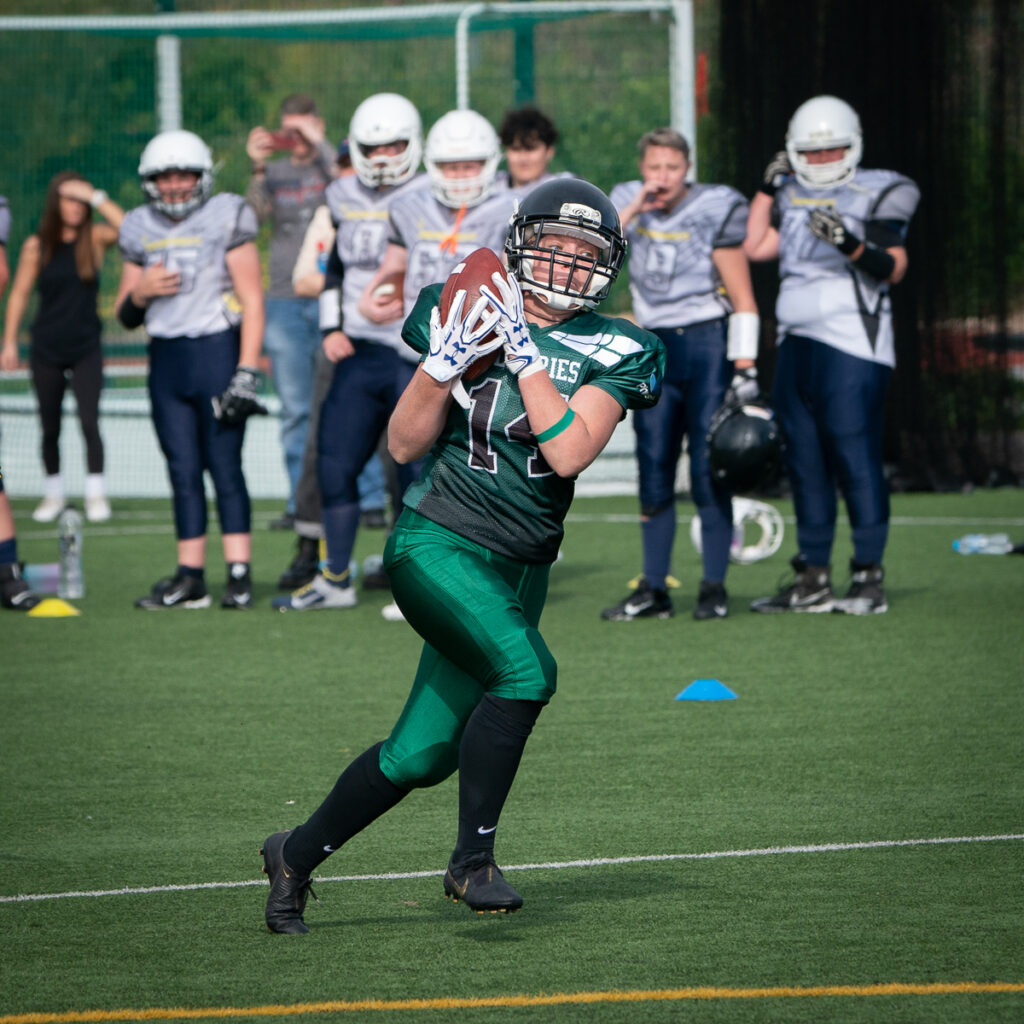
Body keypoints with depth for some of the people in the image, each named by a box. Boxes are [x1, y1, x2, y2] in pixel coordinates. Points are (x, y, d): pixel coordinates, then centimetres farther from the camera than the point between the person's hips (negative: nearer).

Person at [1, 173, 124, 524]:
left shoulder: (95, 239, -3)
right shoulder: (36, 247, -2)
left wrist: (96, 197, -23)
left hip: (86, 348, -1)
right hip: (46, 348, 1)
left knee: (89, 421, -11)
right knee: (49, 426, 7)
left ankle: (96, 494, -7)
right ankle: (53, 493, 19)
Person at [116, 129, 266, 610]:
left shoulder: (226, 219, -1)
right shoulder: (140, 231, 13)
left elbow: (252, 299, -5)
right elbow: (127, 316, 18)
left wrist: (247, 371, -13)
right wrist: (140, 291, -6)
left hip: (216, 351, -5)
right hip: (166, 358, 5)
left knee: (224, 466, -7)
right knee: (183, 470, 4)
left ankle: (239, 574, -5)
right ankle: (190, 578, 7)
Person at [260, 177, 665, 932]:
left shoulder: (612, 353, 0)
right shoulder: (467, 316, 1)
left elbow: (570, 453, -16)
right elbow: (404, 445, -1)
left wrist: (526, 354, -18)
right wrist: (446, 360, -16)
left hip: (519, 571, 3)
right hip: (438, 545, -3)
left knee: (421, 755, 6)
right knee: (525, 671, -29)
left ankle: (298, 855, 28)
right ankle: (473, 858, -16)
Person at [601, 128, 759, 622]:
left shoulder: (713, 210, -7)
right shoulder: (629, 204, 6)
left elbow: (742, 297, -6)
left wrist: (744, 367, -12)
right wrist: (632, 211, -12)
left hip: (708, 344, -4)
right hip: (656, 348, 4)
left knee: (708, 472, -6)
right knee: (654, 474, 3)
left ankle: (714, 586, 1)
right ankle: (653, 589, 8)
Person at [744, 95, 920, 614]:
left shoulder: (874, 195, -4)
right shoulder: (793, 197, 17)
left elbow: (893, 268, -12)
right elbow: (755, 247, 21)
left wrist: (852, 245, -28)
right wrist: (769, 186, 18)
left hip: (852, 347, -7)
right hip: (797, 343, 7)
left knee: (856, 460, -9)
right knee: (805, 463, 9)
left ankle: (869, 579, -7)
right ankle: (813, 579, 15)